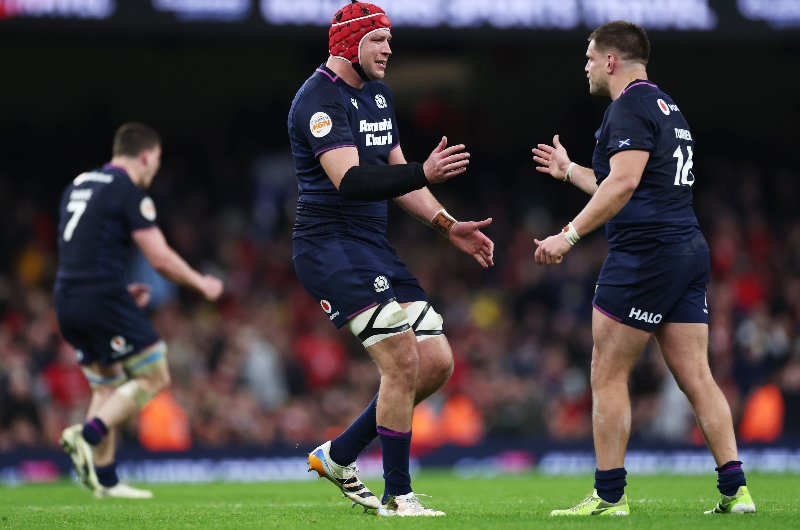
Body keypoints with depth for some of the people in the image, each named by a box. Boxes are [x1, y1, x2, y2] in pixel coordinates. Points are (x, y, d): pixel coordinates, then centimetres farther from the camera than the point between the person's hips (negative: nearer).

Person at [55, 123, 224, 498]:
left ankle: (105, 480, 13)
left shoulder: (78, 186, 18)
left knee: (107, 386, 17)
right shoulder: (129, 192, -8)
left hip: (67, 301, 8)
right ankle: (87, 435, -16)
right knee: (154, 376, 0)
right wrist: (201, 284, 5)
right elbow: (160, 258, -11)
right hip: (103, 299, -8)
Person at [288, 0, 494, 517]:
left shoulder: (379, 94, 17)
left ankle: (338, 456, 17)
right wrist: (424, 173, -38)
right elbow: (350, 182, -27)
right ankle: (397, 495, -7)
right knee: (403, 359, -18)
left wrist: (448, 224, 13)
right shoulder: (321, 98, -14)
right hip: (330, 246, -10)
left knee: (437, 364, 4)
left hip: (374, 246, 10)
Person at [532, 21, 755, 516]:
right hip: (689, 251, 9)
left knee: (608, 376, -2)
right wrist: (570, 170, 41)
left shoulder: (631, 106, -8)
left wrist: (570, 234, -23)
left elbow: (624, 182, -22)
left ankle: (609, 495, -2)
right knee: (696, 377, 5)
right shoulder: (666, 107, 22)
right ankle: (735, 489, -2)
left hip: (645, 253, -9)